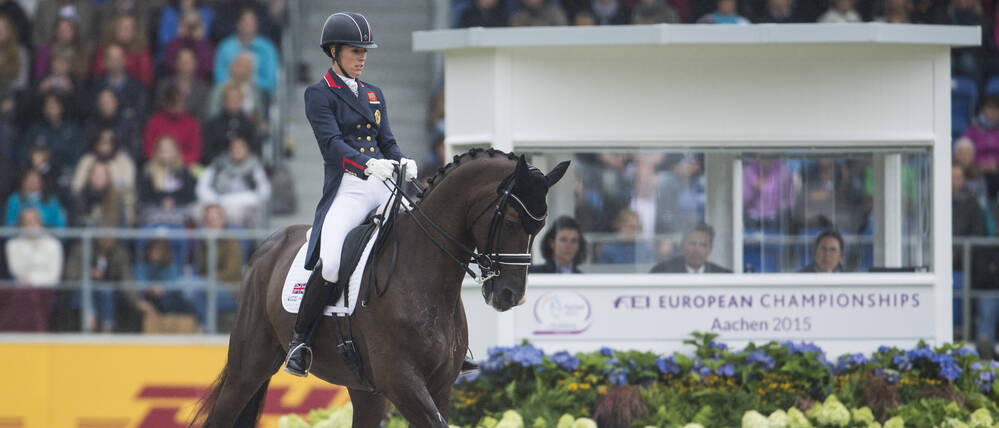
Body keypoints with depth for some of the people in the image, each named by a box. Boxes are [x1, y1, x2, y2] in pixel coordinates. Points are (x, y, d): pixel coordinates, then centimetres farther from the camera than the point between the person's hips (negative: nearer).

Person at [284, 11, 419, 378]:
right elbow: (331, 142, -11)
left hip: (385, 185, 6)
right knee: (331, 264, -26)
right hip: (347, 188, -6)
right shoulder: (319, 95, 3)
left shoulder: (373, 94, 22)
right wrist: (368, 164, -28)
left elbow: (387, 142, 19)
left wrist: (402, 163, -5)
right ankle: (299, 339, -11)